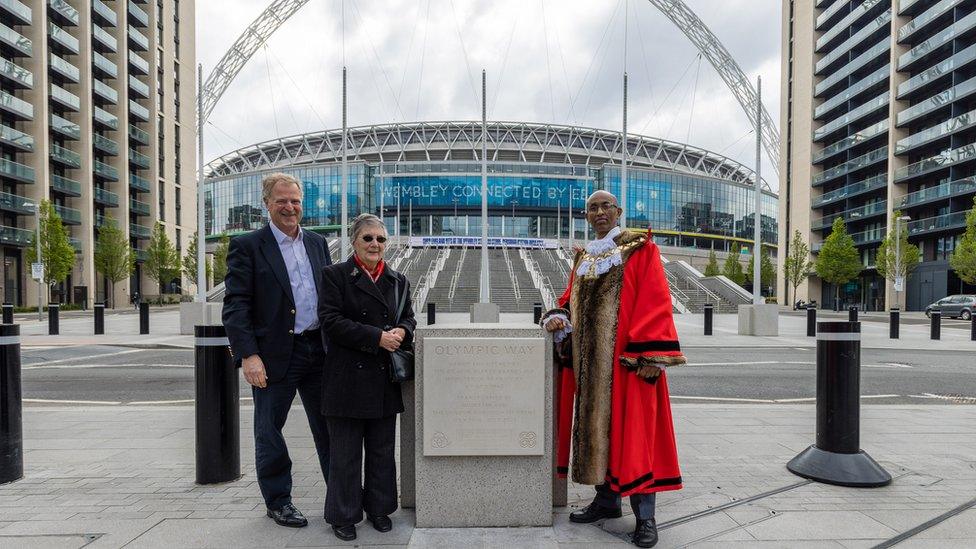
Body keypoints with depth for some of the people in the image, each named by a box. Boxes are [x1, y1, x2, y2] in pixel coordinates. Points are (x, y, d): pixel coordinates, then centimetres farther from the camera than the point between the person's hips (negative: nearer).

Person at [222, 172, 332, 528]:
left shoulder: (318, 243, 10)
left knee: (329, 428, 13)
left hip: (319, 349, 5)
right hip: (274, 355, -4)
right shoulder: (246, 246, -4)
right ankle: (278, 501, 30)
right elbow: (236, 305, -10)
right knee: (269, 432, 10)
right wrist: (248, 355, -18)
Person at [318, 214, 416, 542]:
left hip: (385, 379, 4)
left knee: (382, 450, 15)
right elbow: (331, 321, -12)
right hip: (347, 377, -4)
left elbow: (409, 319, 14)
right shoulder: (335, 275, -2)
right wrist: (377, 337, -18)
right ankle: (343, 515, 25)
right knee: (346, 452, 8)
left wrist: (402, 332, -11)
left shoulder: (398, 280, 11)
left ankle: (378, 507, 33)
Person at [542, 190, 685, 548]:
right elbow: (572, 299, 18)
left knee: (632, 429, -3)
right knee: (596, 423, 10)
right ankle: (607, 499, 25)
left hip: (626, 358, -6)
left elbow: (656, 302, -10)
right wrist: (558, 317, -5)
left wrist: (651, 355, -18)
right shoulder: (583, 257, 15)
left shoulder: (640, 249, -3)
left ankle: (644, 515, 7)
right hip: (589, 357, 6)